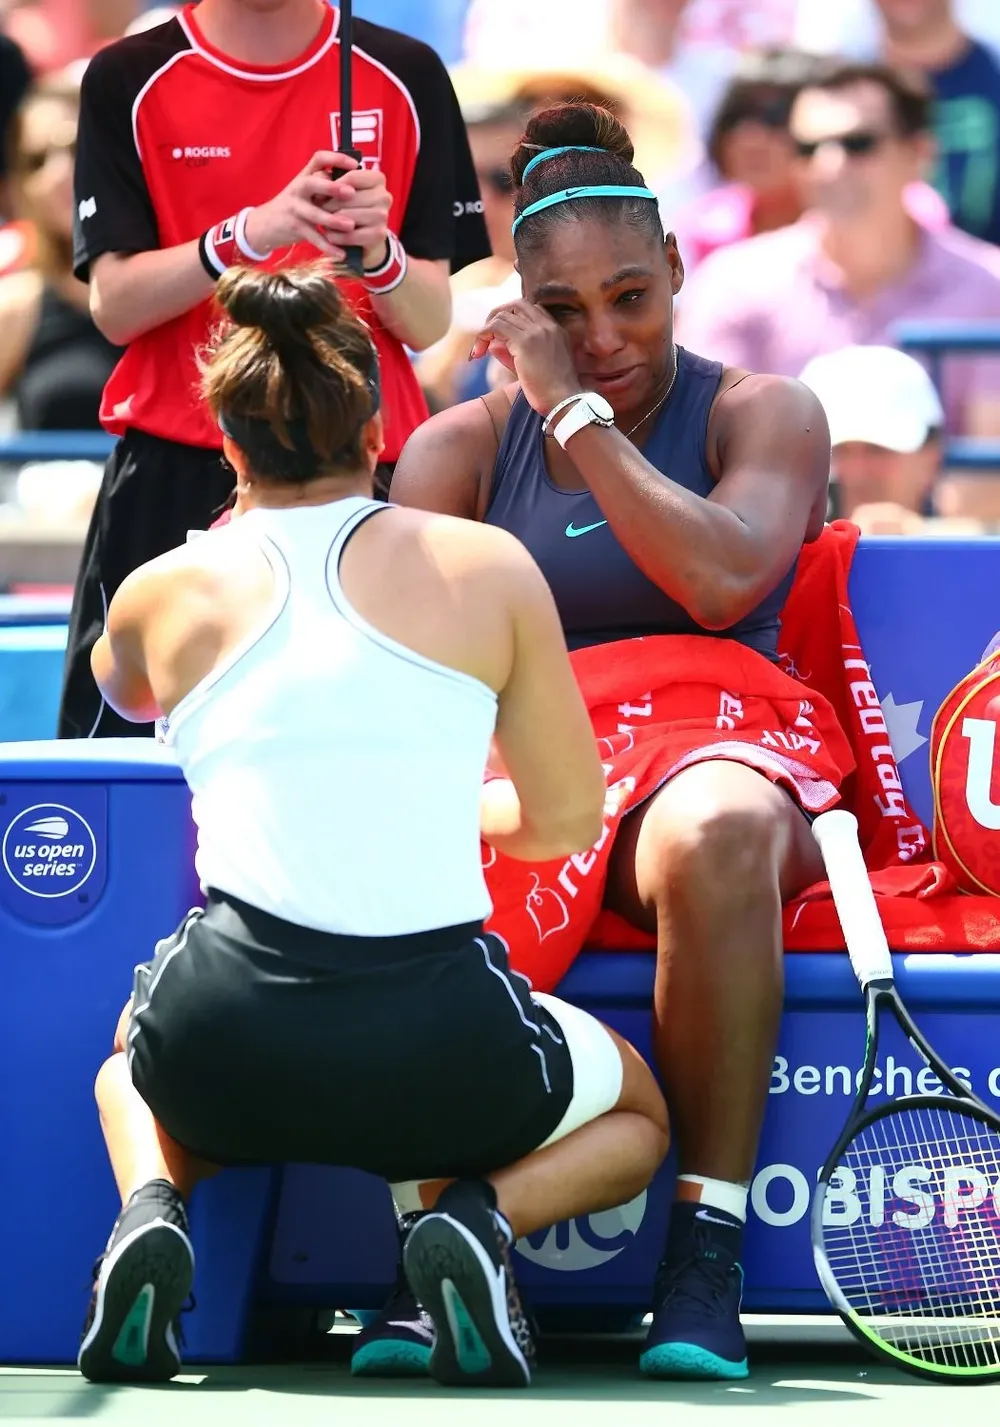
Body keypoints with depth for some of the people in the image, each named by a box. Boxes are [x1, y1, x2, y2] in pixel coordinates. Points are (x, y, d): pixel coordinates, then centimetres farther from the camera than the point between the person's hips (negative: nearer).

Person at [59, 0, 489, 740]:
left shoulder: (404, 76, 5)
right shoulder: (130, 81, 3)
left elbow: (429, 322, 5)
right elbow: (115, 304, -4)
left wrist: (377, 251, -16)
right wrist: (247, 233, -20)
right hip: (171, 480, 0)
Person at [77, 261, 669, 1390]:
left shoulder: (167, 591, 9)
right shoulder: (486, 567, 4)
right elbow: (565, 819, 11)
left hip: (227, 1045, 2)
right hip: (441, 1044, -2)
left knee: (136, 1051, 41)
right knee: (634, 1115, 32)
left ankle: (152, 1203, 6)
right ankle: (479, 1214, -2)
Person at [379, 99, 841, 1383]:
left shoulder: (761, 413, 11)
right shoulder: (464, 444, 17)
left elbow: (724, 579, -10)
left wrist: (575, 408, -5)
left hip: (711, 757, -2)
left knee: (716, 832, -41)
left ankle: (706, 1269, -38)